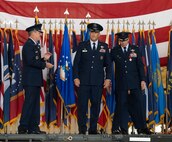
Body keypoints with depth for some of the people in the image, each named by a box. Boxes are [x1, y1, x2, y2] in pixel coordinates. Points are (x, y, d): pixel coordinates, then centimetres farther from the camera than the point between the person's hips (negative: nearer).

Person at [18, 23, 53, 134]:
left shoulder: (34, 45, 19)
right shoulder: (28, 45, -12)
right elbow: (31, 61, -22)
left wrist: (44, 58, 8)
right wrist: (44, 64, -16)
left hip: (35, 80, 10)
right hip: (30, 80, -10)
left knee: (35, 104, 10)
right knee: (29, 103, -9)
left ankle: (33, 128, 14)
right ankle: (23, 128, -6)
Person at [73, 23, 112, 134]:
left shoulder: (104, 46, 9)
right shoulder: (82, 45, 7)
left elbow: (108, 64, 9)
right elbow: (76, 62, 5)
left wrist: (108, 78, 0)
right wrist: (76, 77, -4)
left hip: (98, 82, 1)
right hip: (84, 81, -1)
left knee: (96, 105, 3)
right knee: (82, 105, -2)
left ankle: (93, 129, 12)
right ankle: (82, 129, 6)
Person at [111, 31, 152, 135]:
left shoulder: (135, 49, 7)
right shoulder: (115, 51, 6)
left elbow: (140, 66, 4)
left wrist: (143, 80, -2)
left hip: (134, 83, 0)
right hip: (121, 83, 0)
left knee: (137, 104, -2)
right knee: (122, 105, 1)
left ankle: (142, 127, 3)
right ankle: (123, 129, 5)